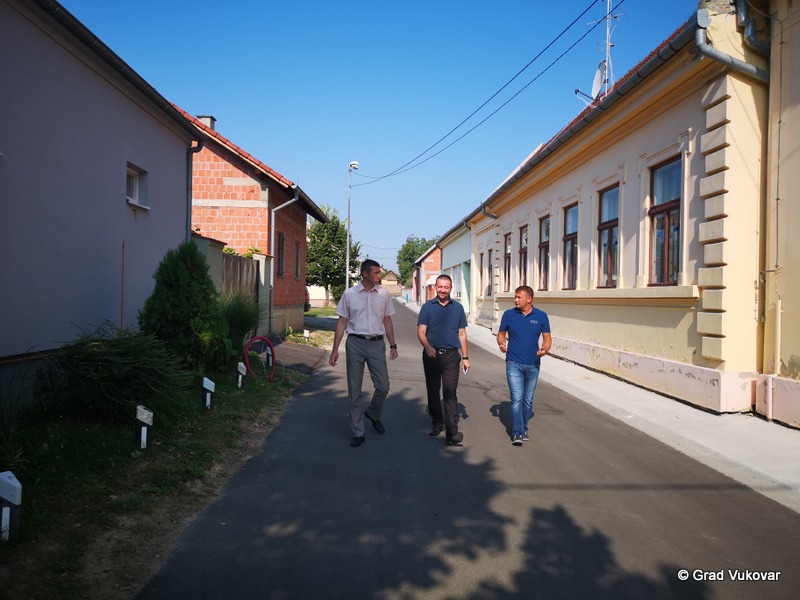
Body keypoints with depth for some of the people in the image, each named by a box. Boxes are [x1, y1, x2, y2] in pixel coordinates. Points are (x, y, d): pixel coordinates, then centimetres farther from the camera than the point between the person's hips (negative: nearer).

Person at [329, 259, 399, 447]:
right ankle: (358, 432, 17)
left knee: (383, 386, 1)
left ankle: (373, 414, 33)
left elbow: (387, 320, 12)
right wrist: (335, 349, -3)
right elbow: (342, 322, 1)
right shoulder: (349, 294, -2)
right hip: (355, 342, -1)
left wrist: (393, 345, 10)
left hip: (377, 343, 2)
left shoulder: (383, 294, 4)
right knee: (354, 390, 5)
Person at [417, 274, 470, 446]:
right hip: (431, 355, 1)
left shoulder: (457, 308, 8)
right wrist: (427, 347, -22)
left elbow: (462, 334, 12)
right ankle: (437, 423, 29)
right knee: (432, 391, 11)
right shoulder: (427, 307, 4)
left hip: (451, 356, -1)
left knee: (450, 393, -8)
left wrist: (465, 357, 9)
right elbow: (421, 332, -3)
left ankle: (452, 433, -12)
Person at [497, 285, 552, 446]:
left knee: (528, 400, 12)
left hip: (533, 364, 2)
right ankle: (517, 433, -8)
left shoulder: (541, 316, -1)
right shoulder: (509, 315, -2)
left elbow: (547, 337, 4)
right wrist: (501, 343, -14)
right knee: (517, 398, -10)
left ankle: (524, 429, 27)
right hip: (514, 364, -2)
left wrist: (544, 350, -17)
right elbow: (501, 333, 8)